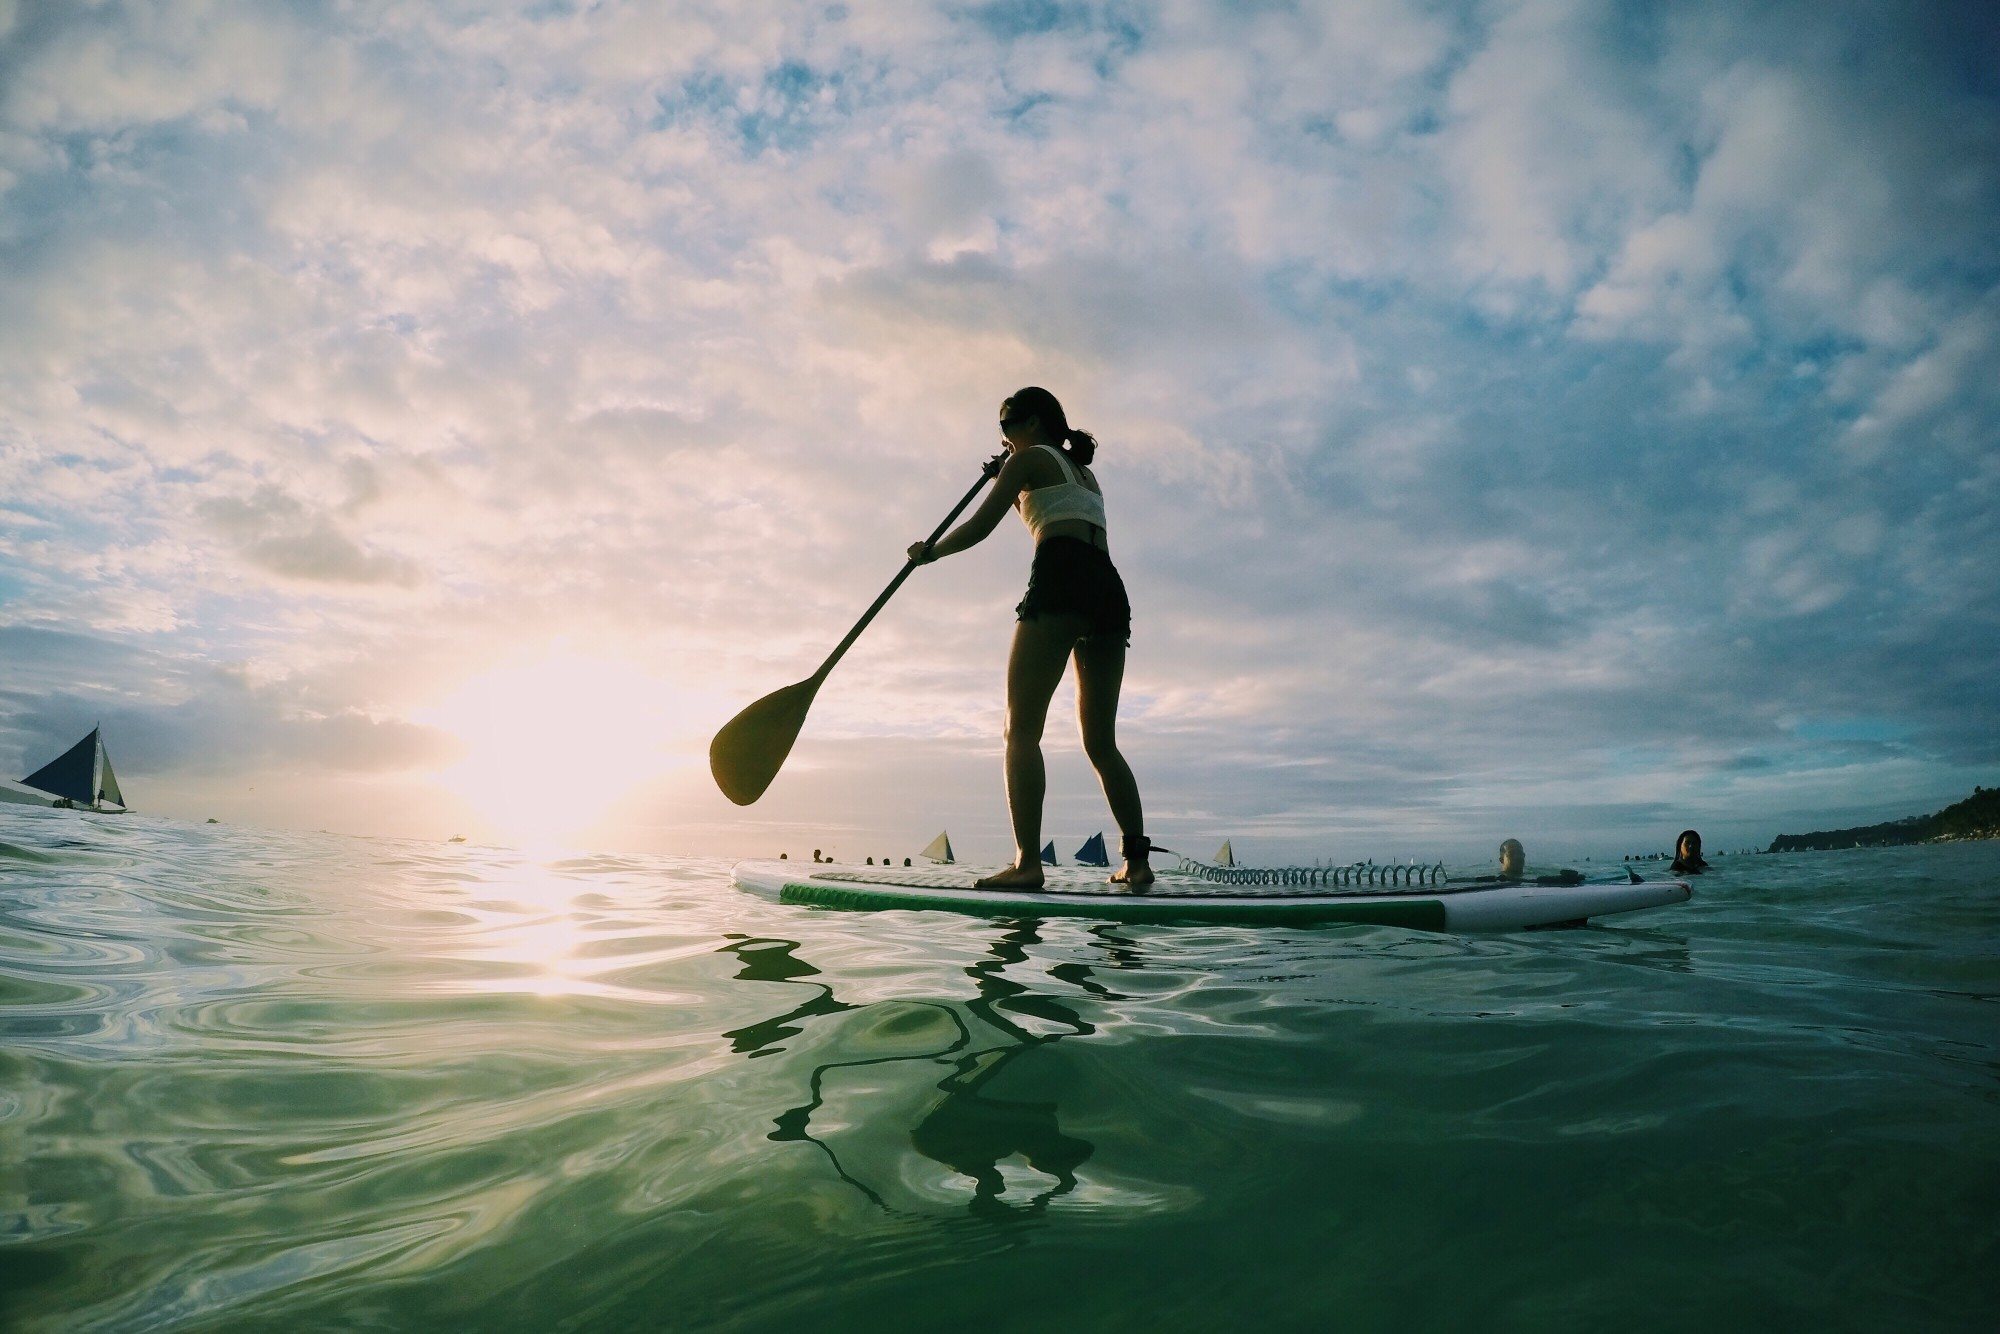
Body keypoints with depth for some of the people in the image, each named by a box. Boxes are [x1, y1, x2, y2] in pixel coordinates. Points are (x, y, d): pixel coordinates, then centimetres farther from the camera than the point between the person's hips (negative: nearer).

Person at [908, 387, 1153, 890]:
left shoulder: (1029, 457, 12)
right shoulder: (1085, 473, 33)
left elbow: (978, 528, 8)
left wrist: (929, 552, 23)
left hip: (1060, 582, -8)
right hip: (1110, 590, 8)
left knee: (1022, 730, -11)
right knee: (1101, 743, 9)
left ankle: (1027, 862, -24)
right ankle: (1137, 860, 1)